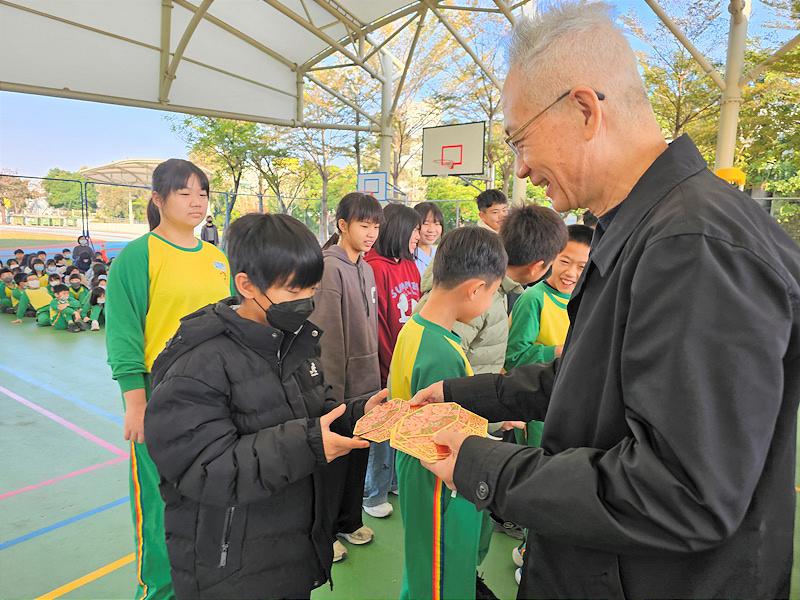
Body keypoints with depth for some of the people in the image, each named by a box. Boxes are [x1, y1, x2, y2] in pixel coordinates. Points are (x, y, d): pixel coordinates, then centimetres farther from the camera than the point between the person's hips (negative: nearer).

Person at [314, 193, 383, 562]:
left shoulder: (366, 269, 9)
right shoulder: (331, 268, -16)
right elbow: (327, 336, -18)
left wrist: (375, 375, 14)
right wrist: (333, 391, -17)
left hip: (365, 382, 8)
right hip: (340, 386, -8)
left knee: (358, 456, 18)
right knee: (334, 459, 7)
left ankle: (349, 521, 37)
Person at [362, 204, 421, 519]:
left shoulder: (410, 266, 9)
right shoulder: (376, 268, -16)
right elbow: (374, 324, -16)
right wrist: (389, 368, -12)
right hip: (387, 365, -7)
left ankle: (395, 480, 37)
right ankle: (373, 494, 24)